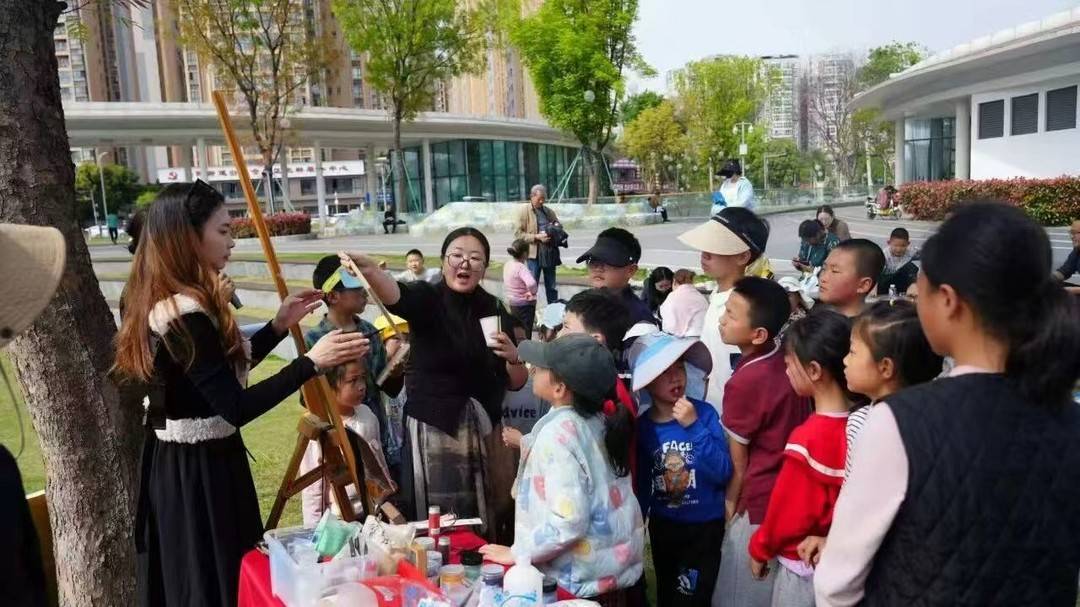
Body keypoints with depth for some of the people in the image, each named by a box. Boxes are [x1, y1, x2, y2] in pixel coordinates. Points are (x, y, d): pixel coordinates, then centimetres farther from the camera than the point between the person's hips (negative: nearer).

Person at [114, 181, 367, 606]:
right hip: (199, 471, -10)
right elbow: (235, 407, -26)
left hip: (173, 464, 10)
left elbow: (225, 368, 14)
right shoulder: (185, 315, -25)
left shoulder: (164, 303, 7)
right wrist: (311, 363, -28)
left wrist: (279, 325, 10)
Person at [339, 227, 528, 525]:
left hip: (484, 431, 4)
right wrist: (370, 271, -51)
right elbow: (396, 296, -31)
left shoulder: (495, 310, 4)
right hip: (433, 430, -3)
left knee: (482, 523, 12)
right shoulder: (427, 298, -6)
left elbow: (516, 383, 9)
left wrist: (513, 357, -11)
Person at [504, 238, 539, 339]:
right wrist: (532, 293, -23)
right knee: (526, 335, 4)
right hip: (525, 305, -8)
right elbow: (531, 283, -41)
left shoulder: (507, 265, -1)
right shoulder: (521, 268, -25)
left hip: (512, 303, 8)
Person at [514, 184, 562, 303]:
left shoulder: (548, 211, 13)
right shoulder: (524, 211, -3)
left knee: (551, 286, 13)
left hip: (550, 252, 5)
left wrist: (556, 230, 0)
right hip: (534, 253, -5)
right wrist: (536, 237, -17)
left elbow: (559, 226, 25)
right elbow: (518, 233, -8)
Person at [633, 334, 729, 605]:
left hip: (704, 527, -3)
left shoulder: (704, 413, -17)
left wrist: (694, 427, -31)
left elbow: (723, 474, -23)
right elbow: (640, 482, 3)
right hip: (662, 527, 3)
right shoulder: (643, 425, -9)